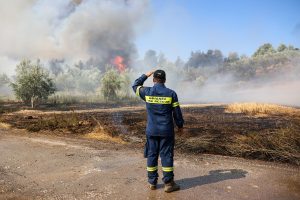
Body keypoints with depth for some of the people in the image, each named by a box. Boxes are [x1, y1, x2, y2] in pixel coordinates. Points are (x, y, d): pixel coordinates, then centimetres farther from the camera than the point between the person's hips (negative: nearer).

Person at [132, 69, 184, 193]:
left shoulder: (147, 92, -4)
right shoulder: (171, 93, -7)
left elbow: (135, 86, 17)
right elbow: (177, 112, -2)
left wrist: (145, 75, 23)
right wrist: (180, 125, 13)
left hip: (151, 130, 2)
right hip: (166, 131, -1)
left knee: (152, 155, 11)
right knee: (166, 155, 5)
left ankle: (152, 182, 20)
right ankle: (168, 184, 11)